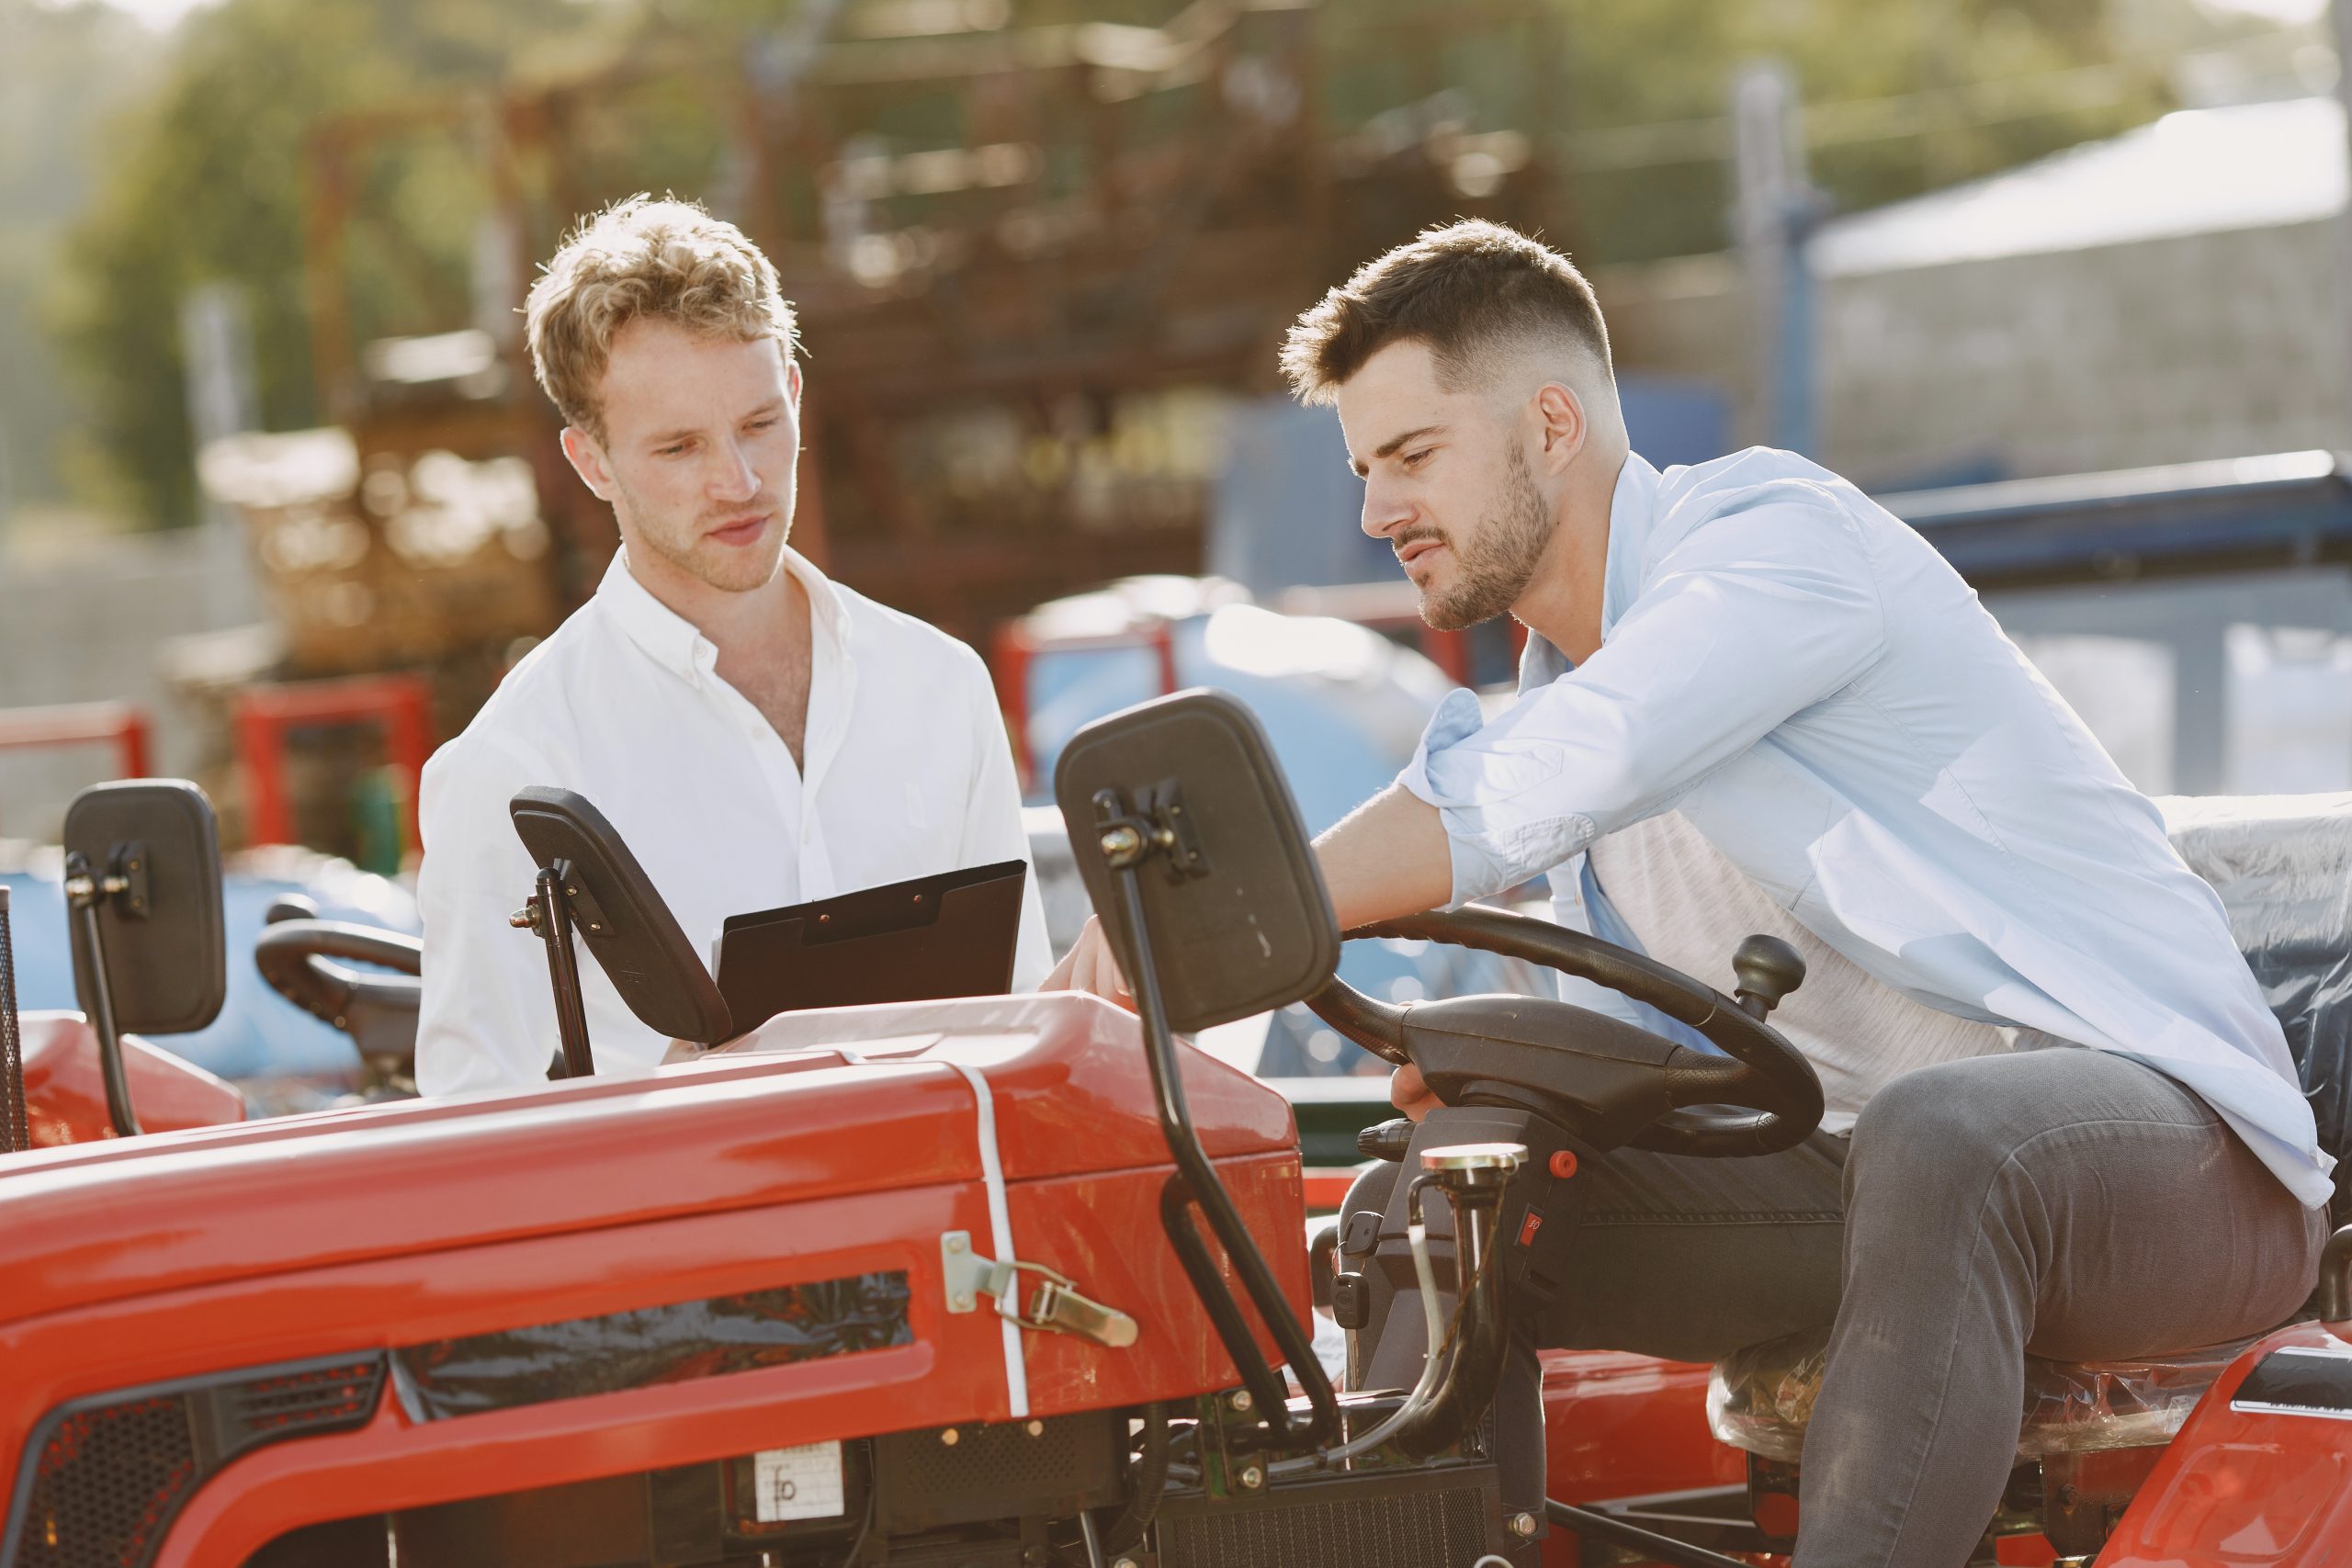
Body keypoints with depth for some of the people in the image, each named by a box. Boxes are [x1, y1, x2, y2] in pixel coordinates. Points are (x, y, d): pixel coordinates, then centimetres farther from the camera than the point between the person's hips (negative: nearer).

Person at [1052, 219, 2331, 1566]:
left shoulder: (1777, 532, -13)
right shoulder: (1559, 682, 14)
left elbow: (1524, 795, -28)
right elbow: (1646, 1042, 19)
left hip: (2167, 1119, -8)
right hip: (1873, 1157, 8)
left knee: (1931, 1142, -42)